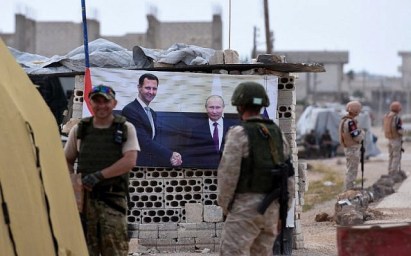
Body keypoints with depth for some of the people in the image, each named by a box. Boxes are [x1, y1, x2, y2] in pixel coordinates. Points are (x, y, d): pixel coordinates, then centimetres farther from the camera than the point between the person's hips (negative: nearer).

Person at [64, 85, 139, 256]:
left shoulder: (126, 129, 4)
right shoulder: (79, 129, 11)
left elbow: (129, 161, -8)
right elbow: (67, 160, 20)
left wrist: (99, 175, -16)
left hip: (113, 198, -2)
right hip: (84, 197, 2)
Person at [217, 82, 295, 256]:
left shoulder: (238, 134, -12)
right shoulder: (277, 134, 9)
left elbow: (228, 175, -14)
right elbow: (287, 175, 10)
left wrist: (225, 207, 0)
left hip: (245, 208, -7)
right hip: (270, 208, 7)